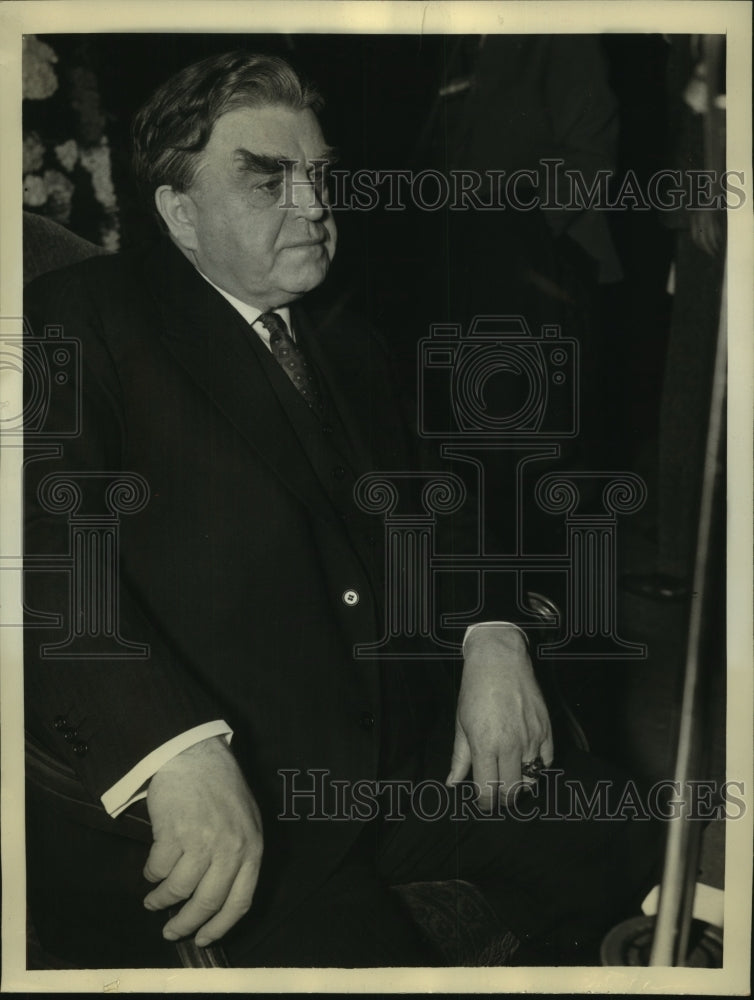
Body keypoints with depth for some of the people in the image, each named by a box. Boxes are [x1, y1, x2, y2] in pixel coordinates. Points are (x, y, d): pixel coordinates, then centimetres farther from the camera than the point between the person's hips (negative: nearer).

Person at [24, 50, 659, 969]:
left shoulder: (349, 349, 20)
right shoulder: (84, 317, -3)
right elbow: (46, 548, -15)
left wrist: (490, 636, -4)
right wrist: (180, 751, -29)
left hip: (400, 743, 6)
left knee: (621, 849, -4)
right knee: (367, 956, -25)